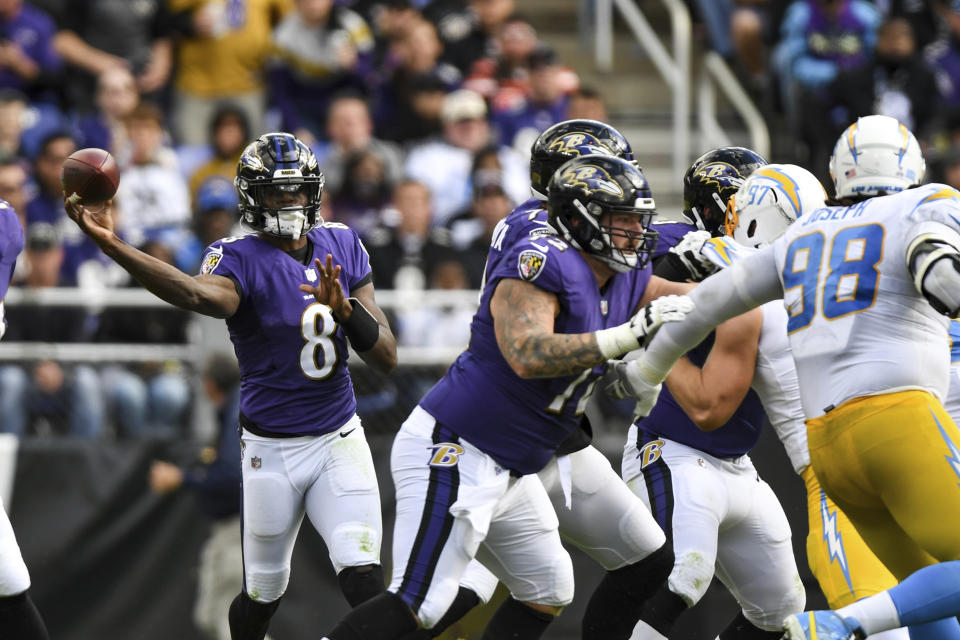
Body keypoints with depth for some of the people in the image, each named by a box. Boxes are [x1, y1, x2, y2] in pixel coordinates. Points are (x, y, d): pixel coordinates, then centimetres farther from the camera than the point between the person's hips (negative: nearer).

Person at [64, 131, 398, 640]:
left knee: (363, 577, -16)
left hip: (339, 441, 2)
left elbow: (386, 358, -2)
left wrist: (345, 308, -21)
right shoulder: (241, 258, -13)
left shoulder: (341, 246, 1)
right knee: (264, 592, 11)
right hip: (271, 450, -2)